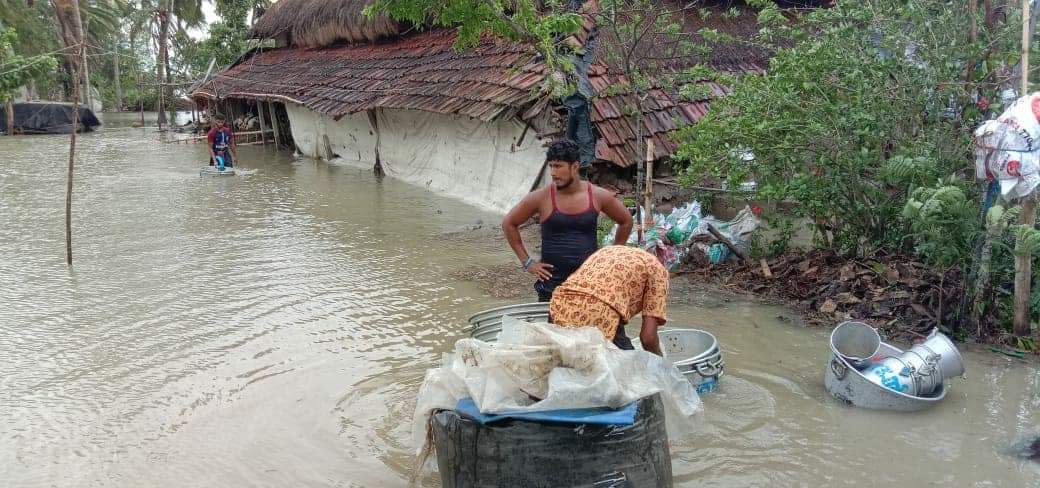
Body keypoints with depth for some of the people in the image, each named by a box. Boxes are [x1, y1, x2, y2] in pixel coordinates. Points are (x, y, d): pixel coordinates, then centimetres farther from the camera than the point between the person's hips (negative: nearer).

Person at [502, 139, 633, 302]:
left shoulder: (598, 196, -1)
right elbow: (509, 224, 5)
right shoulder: (541, 198, -5)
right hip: (552, 284, -1)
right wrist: (526, 261, 3)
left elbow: (626, 221, 15)